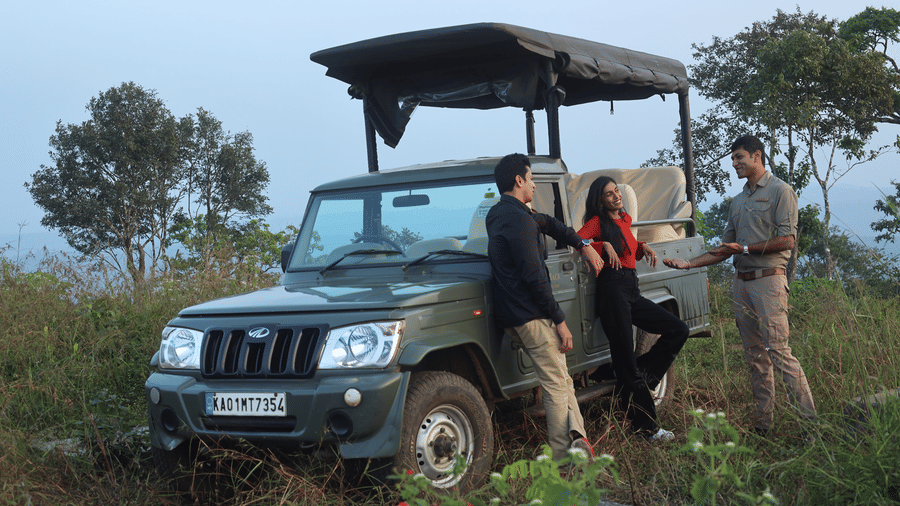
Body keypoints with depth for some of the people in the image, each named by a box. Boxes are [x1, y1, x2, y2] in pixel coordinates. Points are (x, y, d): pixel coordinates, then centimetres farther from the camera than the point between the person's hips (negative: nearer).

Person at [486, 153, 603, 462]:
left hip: (510, 316, 10)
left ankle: (576, 436, 4)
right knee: (556, 386, -7)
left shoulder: (498, 215, 16)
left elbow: (547, 223, 31)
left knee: (561, 379, 13)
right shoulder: (517, 219, -16)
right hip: (531, 317, -10)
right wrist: (560, 320, -16)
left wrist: (582, 246, 24)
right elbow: (534, 277, -21)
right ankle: (563, 460, -6)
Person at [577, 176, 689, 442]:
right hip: (613, 290, -8)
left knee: (679, 330, 4)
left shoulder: (625, 220, 20)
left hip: (632, 291, 8)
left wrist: (643, 246, 14)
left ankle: (642, 376, 7)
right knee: (625, 362, -5)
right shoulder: (598, 222, -1)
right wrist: (604, 245, -17)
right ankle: (647, 428, -1)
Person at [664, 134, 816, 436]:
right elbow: (725, 249, 22)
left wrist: (745, 248, -12)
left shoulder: (779, 191, -1)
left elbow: (787, 240, -11)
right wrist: (688, 264, 14)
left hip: (768, 279, -7)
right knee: (755, 355, 7)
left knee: (778, 351, -13)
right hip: (741, 283, 7)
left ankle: (809, 419, -9)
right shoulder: (737, 202, 21)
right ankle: (764, 422, 12)